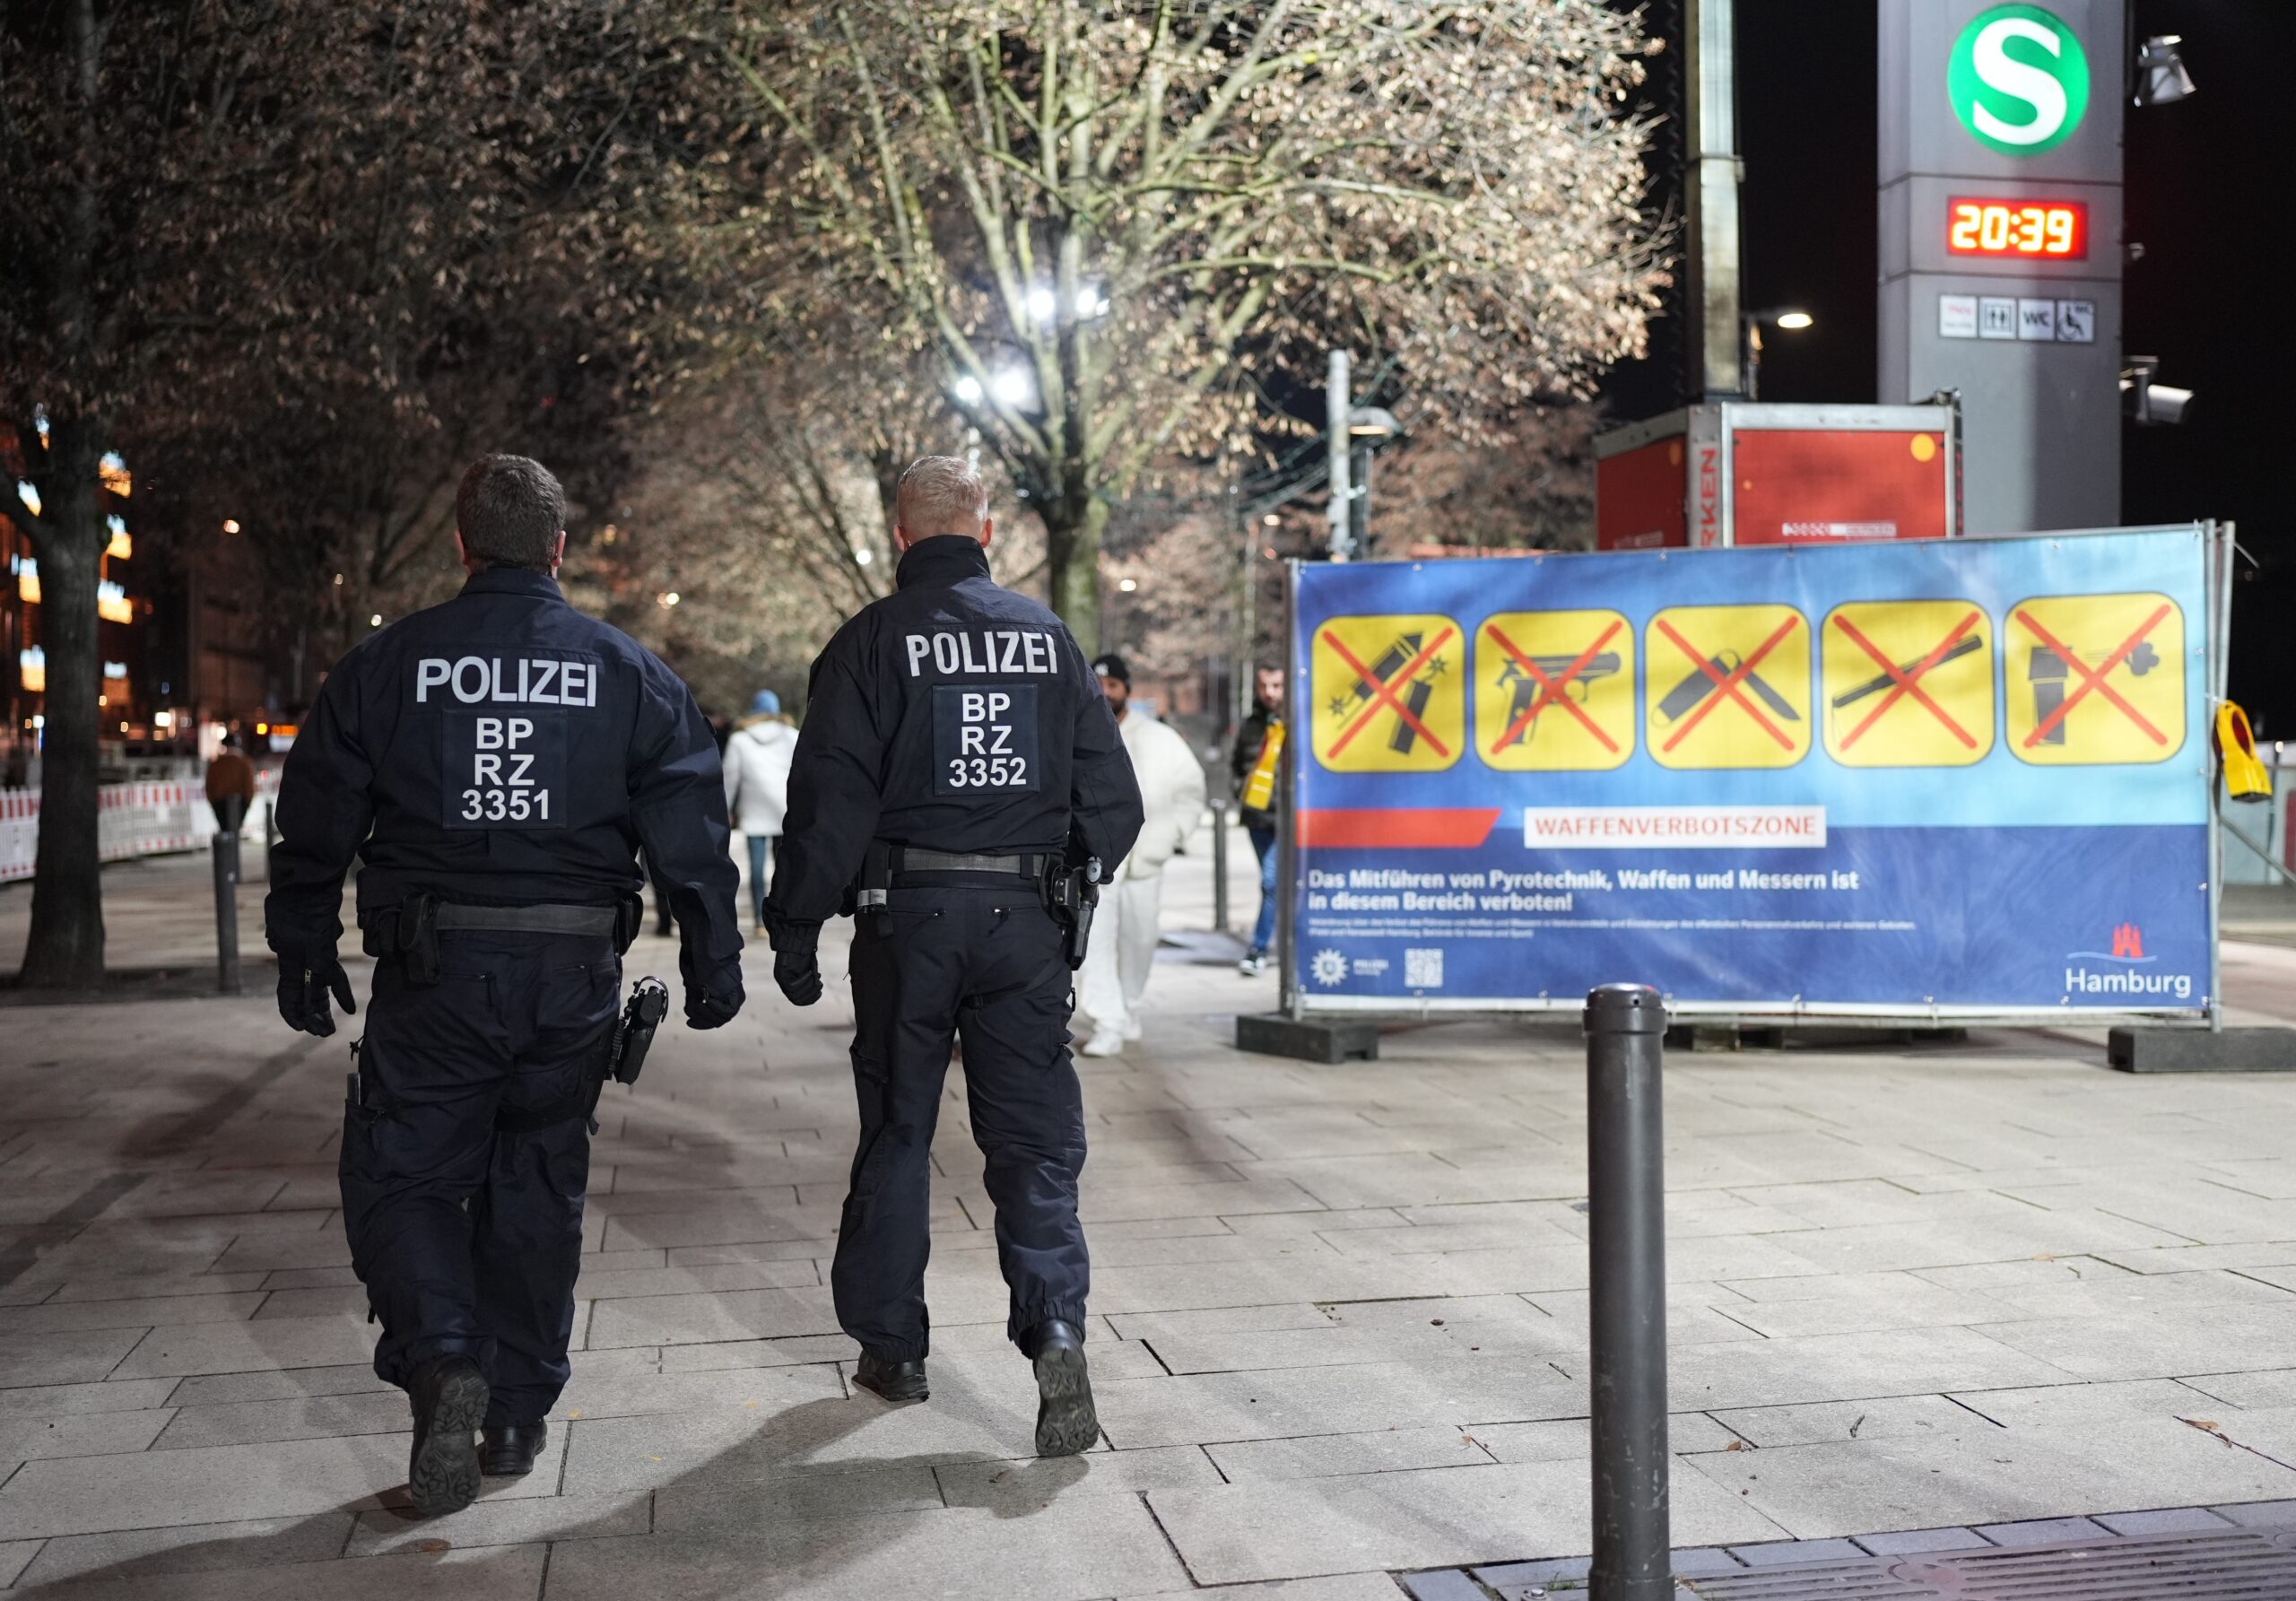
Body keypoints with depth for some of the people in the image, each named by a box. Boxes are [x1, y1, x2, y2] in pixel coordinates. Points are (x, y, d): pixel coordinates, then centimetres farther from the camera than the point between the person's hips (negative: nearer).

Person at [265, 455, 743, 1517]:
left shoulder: (383, 666, 1)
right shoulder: (627, 672, 2)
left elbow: (315, 828, 5)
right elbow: (691, 834, 1)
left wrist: (303, 956, 15)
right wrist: (712, 964, 8)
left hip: (433, 974, -2)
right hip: (574, 974, 2)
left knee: (400, 1176, 9)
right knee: (537, 1186, 14)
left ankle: (441, 1361, -15)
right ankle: (517, 1414, 21)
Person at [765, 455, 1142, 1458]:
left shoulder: (874, 640, -3)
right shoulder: (1047, 635, 6)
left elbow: (829, 801, -8)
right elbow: (1111, 792, 8)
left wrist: (795, 931, -1)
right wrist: (1077, 886, 22)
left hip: (908, 913, -1)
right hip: (1025, 920, 2)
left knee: (896, 1133, 12)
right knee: (1036, 1138, 5)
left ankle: (890, 1346, 22)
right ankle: (1056, 1330, -13)